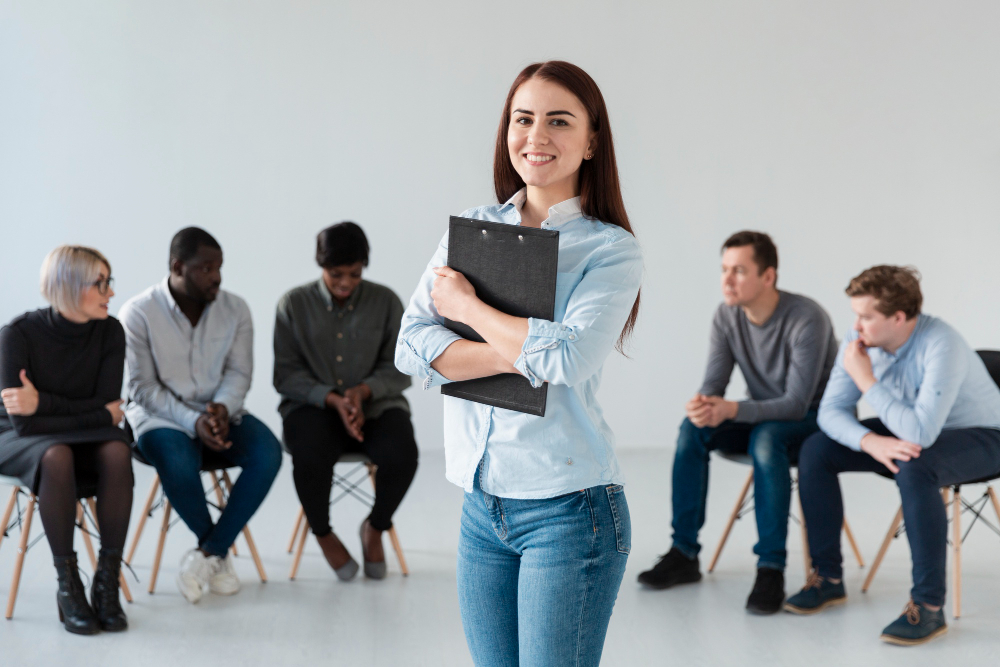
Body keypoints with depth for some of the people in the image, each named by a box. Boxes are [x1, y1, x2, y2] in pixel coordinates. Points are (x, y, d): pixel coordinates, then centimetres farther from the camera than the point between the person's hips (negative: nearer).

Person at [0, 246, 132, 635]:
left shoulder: (109, 332, -9)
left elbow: (108, 407, -13)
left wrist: (43, 402, -23)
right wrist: (98, 416, -19)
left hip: (83, 439, 3)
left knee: (117, 452, -31)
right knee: (57, 456, -37)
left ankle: (107, 582, -22)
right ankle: (68, 585, -24)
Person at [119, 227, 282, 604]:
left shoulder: (235, 310, 0)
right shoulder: (138, 313, -10)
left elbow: (238, 372, 0)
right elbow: (143, 388, -11)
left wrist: (222, 408, -23)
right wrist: (194, 422, -25)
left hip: (219, 414, 4)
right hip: (160, 416, -3)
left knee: (267, 452, -27)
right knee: (179, 467, -36)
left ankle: (208, 554, -17)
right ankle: (219, 554, -7)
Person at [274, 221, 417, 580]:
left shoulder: (385, 301, 2)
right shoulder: (293, 304, 1)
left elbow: (400, 370, 2)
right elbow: (286, 375, -2)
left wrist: (363, 391, -18)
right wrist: (333, 399, -18)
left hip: (375, 404, 1)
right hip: (313, 405, -1)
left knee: (401, 454, -31)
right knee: (311, 456, -35)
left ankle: (376, 527, 3)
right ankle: (322, 533, -2)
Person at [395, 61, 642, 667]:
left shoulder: (612, 249, -5)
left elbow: (569, 358, -22)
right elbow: (412, 347, -3)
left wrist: (466, 305, -10)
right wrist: (524, 354, -16)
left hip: (570, 508, -4)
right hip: (482, 504, 5)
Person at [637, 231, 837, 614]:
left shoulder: (807, 319, -26)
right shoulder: (727, 315, -7)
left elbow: (796, 403, -27)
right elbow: (714, 382, -6)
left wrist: (731, 410, -41)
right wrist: (703, 403, -33)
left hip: (813, 420, -6)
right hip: (759, 415, 6)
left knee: (765, 438, -38)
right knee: (692, 429, -20)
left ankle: (771, 568, -32)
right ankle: (684, 554, -13)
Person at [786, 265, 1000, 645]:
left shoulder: (941, 346, -33)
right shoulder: (860, 340, -14)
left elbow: (921, 433, -41)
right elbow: (831, 410, -11)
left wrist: (866, 380, -34)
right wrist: (871, 442, -31)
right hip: (908, 430, 7)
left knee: (913, 468, -39)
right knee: (816, 450, -9)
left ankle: (929, 606, -28)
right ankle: (828, 578, 3)